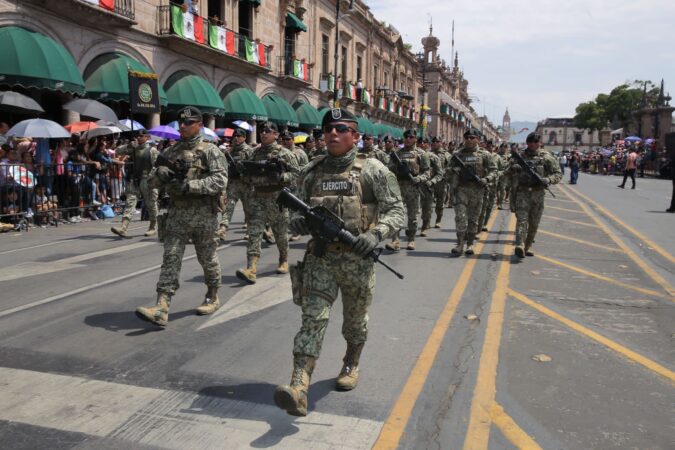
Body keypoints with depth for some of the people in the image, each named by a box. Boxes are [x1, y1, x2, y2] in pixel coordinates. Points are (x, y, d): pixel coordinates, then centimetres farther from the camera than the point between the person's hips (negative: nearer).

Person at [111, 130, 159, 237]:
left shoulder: (152, 150, -3)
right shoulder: (133, 149, 12)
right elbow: (117, 151, 7)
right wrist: (130, 145, -4)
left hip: (147, 181, -4)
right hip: (134, 180, 4)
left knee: (151, 205, 7)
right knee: (130, 202, -7)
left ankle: (153, 228, 22)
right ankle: (123, 228, -15)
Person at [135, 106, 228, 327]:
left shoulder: (210, 151, -4)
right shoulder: (170, 152, 12)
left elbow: (220, 181, -16)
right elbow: (152, 182, 13)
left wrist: (189, 185, -23)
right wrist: (160, 173, -11)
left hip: (203, 213, -4)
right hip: (177, 213, 4)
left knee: (208, 259, 10)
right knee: (170, 258, -4)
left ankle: (213, 297, 30)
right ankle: (161, 308, -9)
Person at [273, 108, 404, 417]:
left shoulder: (373, 170, -3)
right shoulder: (311, 172, 7)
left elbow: (395, 210, -3)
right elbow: (299, 209, 16)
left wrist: (376, 233, -20)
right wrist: (297, 221, -8)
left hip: (357, 259, -1)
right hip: (319, 257, 2)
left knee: (355, 321, 16)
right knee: (313, 319, -10)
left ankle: (351, 366, 42)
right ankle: (298, 388, -16)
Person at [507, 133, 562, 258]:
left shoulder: (546, 157, 5)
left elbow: (558, 174, 3)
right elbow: (509, 173, 14)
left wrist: (547, 180, -16)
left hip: (538, 193, 1)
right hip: (522, 192, -1)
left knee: (534, 223, 9)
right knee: (521, 219, -15)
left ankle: (528, 246, 23)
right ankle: (519, 246, -27)